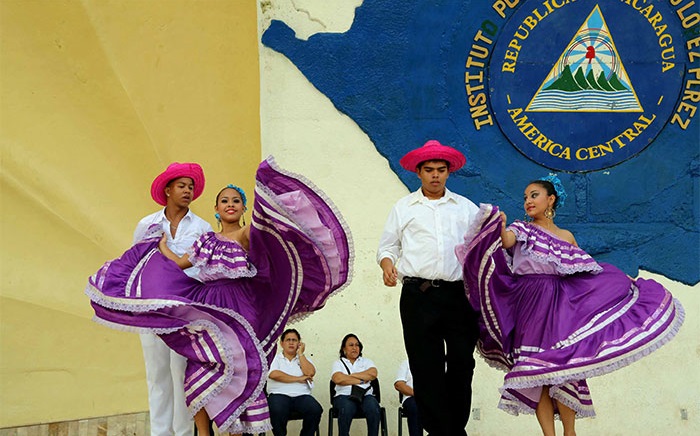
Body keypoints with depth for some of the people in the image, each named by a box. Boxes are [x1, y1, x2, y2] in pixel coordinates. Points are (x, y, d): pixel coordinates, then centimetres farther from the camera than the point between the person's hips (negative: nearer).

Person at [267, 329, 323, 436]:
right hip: (279, 394, -3)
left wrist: (300, 354, 4)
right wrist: (298, 379, -4)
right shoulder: (275, 358, 13)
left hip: (302, 395, 3)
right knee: (277, 411, -36)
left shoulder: (304, 359, 22)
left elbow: (310, 373, 1)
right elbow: (274, 375, -8)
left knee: (316, 410, -29)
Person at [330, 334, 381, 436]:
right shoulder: (338, 363, 17)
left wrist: (351, 375, -1)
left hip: (365, 395, 2)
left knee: (373, 407, -33)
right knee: (346, 409, -37)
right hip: (344, 396, -2)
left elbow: (373, 374, 0)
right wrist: (361, 380, -3)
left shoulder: (366, 361, 23)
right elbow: (338, 379, -6)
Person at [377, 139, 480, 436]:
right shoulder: (404, 208, 16)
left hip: (458, 294, 1)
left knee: (462, 363, -1)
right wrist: (387, 264, -4)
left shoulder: (466, 208, 17)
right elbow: (387, 246, 16)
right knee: (425, 367, -2)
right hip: (418, 296, -1)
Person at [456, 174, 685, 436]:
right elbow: (506, 241, -17)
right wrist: (500, 227, -38)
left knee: (567, 369, -2)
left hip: (563, 305, 2)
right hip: (532, 306, -2)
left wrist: (626, 280, 23)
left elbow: (590, 269, 25)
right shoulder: (521, 229, 6)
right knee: (538, 371, -5)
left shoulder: (566, 236, 15)